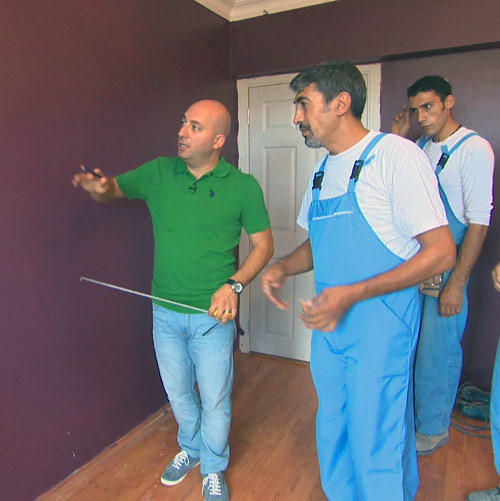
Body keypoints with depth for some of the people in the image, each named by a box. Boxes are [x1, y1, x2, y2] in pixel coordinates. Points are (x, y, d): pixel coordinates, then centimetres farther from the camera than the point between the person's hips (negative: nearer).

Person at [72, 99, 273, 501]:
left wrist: (234, 285, -18)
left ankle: (213, 469, 41)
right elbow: (112, 189, 9)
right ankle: (191, 449, 52)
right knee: (178, 393, 23)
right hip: (165, 312, 4)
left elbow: (263, 245, -4)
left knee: (214, 400, 12)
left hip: (213, 313, -3)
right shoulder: (158, 173, -2)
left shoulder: (243, 186, -10)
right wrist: (97, 187, -16)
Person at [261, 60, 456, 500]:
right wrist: (283, 267, -1)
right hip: (328, 323, 8)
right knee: (333, 434, 21)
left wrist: (353, 293, -23)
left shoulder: (396, 155, -13)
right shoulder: (323, 171, 11)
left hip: (379, 324, -7)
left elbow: (441, 252, -16)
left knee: (376, 448, 6)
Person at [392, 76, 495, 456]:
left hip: (445, 269, -6)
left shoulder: (474, 149, -10)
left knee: (438, 350, 6)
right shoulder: (420, 148, 9)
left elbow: (478, 223, -14)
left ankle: (433, 428, 28)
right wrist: (397, 139, 5)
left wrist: (456, 283, -16)